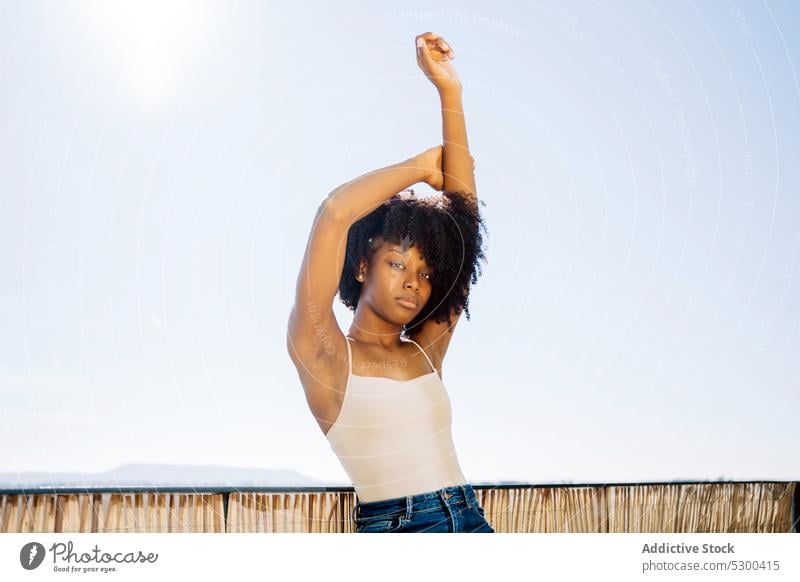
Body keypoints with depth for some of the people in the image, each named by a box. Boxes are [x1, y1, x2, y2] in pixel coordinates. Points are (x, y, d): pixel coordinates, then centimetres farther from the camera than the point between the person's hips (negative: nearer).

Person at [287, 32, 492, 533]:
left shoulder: (425, 352, 12)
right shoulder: (326, 358, 1)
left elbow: (463, 218, 10)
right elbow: (334, 213, -11)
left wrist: (449, 92, 10)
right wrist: (422, 166, 3)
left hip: (472, 525, 5)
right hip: (392, 527, -4)